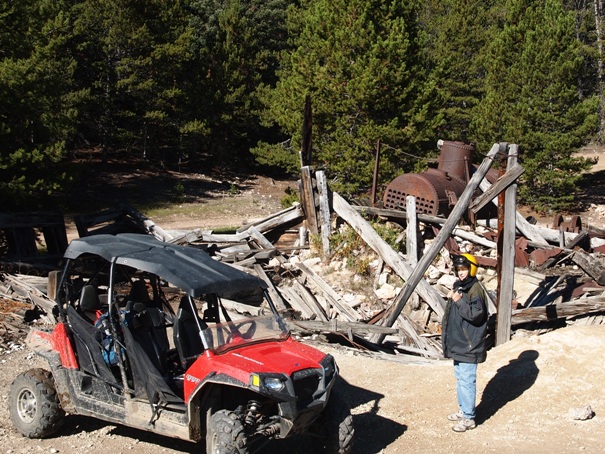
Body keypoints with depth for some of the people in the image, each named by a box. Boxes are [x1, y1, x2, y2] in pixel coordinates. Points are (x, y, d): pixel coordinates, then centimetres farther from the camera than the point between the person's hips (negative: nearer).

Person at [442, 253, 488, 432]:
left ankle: (469, 418, 2)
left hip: (469, 345, -10)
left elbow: (476, 314, -24)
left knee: (467, 380, -5)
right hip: (458, 343, 10)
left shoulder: (475, 290, -16)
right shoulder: (459, 286, 12)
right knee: (460, 377, 19)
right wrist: (451, 298, 3)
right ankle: (463, 410, 32)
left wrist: (459, 301, -27)